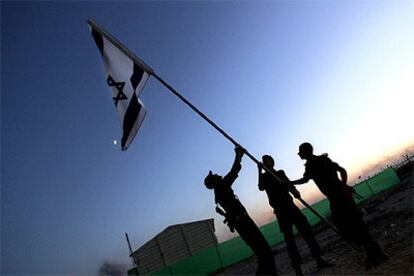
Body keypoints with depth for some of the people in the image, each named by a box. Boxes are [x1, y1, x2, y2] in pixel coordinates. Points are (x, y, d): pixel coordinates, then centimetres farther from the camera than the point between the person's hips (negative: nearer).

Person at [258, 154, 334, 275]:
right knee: (289, 237, -5)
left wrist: (294, 191, -14)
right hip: (280, 210, -4)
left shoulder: (280, 173, 15)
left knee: (306, 230, 0)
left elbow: (289, 185, 8)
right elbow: (261, 188, -17)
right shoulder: (264, 176, 2)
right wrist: (260, 171, -25)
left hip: (290, 206, 4)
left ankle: (319, 259, 9)